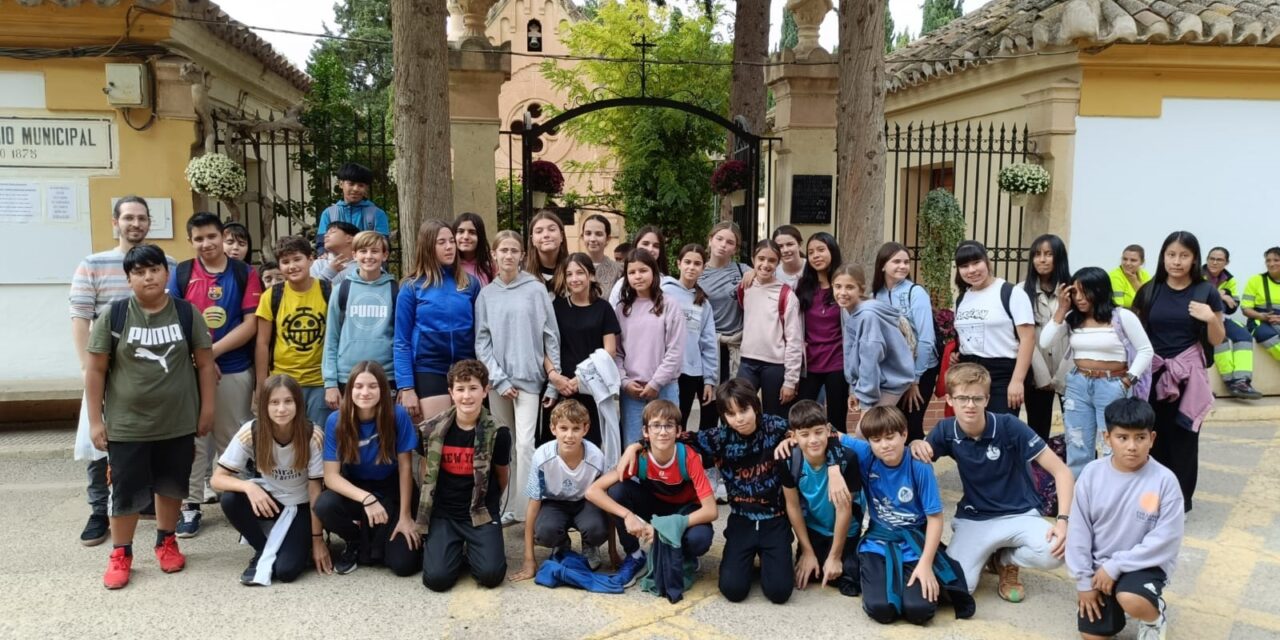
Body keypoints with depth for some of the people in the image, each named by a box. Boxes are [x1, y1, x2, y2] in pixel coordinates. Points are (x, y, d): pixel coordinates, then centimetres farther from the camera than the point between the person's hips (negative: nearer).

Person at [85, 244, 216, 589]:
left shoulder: (186, 312, -2)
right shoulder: (114, 314, -6)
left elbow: (205, 363, 3)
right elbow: (95, 369, -2)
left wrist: (207, 410, 1)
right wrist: (96, 420, -4)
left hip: (178, 422, 1)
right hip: (127, 425, -1)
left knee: (172, 485, 14)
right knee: (126, 491, 6)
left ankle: (167, 542, 34)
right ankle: (120, 554, 24)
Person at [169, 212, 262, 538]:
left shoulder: (245, 274, 1)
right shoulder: (180, 273, 4)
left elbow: (251, 324, -5)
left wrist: (212, 351, -12)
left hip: (234, 371, -1)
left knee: (232, 439, 7)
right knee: (192, 439, 6)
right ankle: (190, 506, 14)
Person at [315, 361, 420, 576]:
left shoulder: (397, 415, -20)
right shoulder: (336, 421, -16)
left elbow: (405, 467, -13)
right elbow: (331, 475, -19)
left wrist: (405, 516, -14)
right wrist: (366, 498, -35)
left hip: (392, 492, -1)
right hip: (355, 490, 1)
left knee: (403, 564, -17)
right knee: (324, 505, -32)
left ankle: (372, 546, 19)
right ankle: (357, 543, 1)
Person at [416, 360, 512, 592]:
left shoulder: (498, 433, -10)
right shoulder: (431, 429, -5)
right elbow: (426, 474, 10)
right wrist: (426, 510, 11)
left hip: (481, 513, -1)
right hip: (442, 512, 1)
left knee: (491, 575, -19)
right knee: (437, 578, -17)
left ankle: (472, 549, 15)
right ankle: (457, 548, 16)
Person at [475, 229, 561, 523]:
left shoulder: (535, 289, -1)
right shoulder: (486, 294, 6)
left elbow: (551, 334, 1)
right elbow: (482, 340, 4)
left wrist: (554, 375, 0)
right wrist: (499, 379, -5)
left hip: (528, 376, -3)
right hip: (497, 378, 3)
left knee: (525, 443, -9)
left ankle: (525, 508, -3)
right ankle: (507, 505, 17)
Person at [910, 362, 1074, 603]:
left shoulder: (1009, 426, -18)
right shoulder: (946, 431, -9)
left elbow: (1061, 471, -16)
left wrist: (1063, 520, -29)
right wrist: (916, 446, -22)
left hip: (1019, 514, -1)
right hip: (973, 518, 1)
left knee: (1054, 553, -33)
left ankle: (1006, 560, 3)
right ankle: (989, 551, 14)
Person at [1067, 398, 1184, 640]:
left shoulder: (1164, 480, -15)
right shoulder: (1092, 473, -8)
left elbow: (1166, 539, -16)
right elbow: (1079, 530, -3)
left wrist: (1115, 566, -17)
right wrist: (1083, 579, -4)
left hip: (1145, 564, -3)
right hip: (1100, 565, 3)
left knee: (1131, 600, -33)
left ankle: (1154, 617, 3)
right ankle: (1115, 600, 30)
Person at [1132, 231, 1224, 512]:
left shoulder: (1206, 292, 0)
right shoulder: (1149, 291, 4)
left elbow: (1217, 340, 4)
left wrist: (1211, 319, -14)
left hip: (1188, 375, -1)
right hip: (1153, 373, 1)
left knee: (1183, 438, 1)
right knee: (1154, 437, -1)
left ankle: (1181, 499, 14)